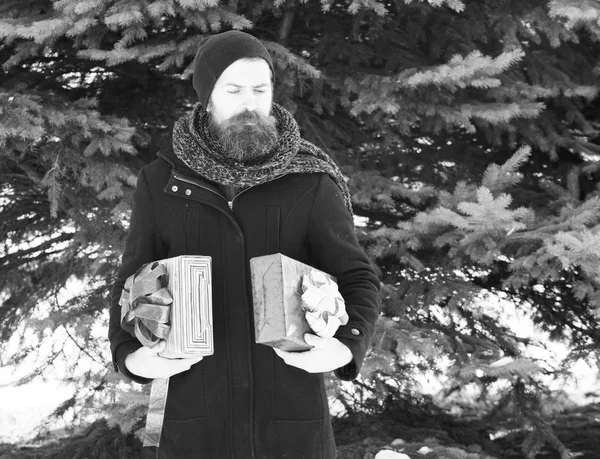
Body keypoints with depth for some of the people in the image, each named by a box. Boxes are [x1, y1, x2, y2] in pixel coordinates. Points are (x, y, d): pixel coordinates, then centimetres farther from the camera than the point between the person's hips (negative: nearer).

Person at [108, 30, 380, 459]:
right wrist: (130, 356, -11)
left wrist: (347, 347, -23)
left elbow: (357, 279, -2)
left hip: (293, 410, -1)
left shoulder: (311, 181, -2)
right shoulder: (162, 181, 4)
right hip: (196, 408, 1)